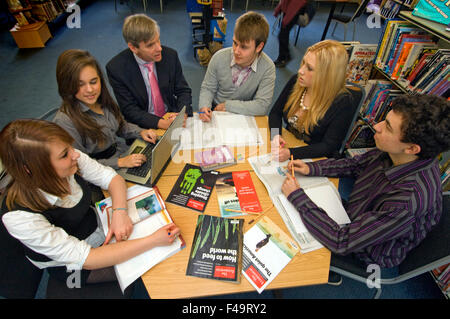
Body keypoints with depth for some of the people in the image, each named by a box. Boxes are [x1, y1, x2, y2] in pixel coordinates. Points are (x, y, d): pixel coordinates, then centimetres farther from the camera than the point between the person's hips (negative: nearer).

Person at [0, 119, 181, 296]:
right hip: (75, 266, -4)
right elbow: (85, 259, -32)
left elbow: (113, 178, -9)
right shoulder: (19, 217, -35)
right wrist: (152, 241, -37)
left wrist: (120, 212, -29)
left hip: (99, 226, 5)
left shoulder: (71, 160, -23)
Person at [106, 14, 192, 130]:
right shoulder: (116, 68, -13)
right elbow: (129, 110, -12)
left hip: (172, 117, 4)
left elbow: (183, 91, 1)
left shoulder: (170, 55, -6)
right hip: (142, 129, -3)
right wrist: (162, 123, -27)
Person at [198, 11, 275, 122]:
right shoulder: (219, 57, -12)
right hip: (215, 113, 1)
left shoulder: (267, 68, -18)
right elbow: (207, 88, 0)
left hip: (244, 118, -1)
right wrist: (204, 107, -22)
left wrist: (227, 105, -18)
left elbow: (262, 106, -20)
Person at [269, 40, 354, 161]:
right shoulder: (296, 81, -4)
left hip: (314, 162, -4)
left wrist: (290, 153, -33)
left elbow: (328, 147, -20)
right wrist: (275, 136, -16)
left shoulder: (343, 103, -18)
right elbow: (275, 112, 5)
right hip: (287, 145, 5)